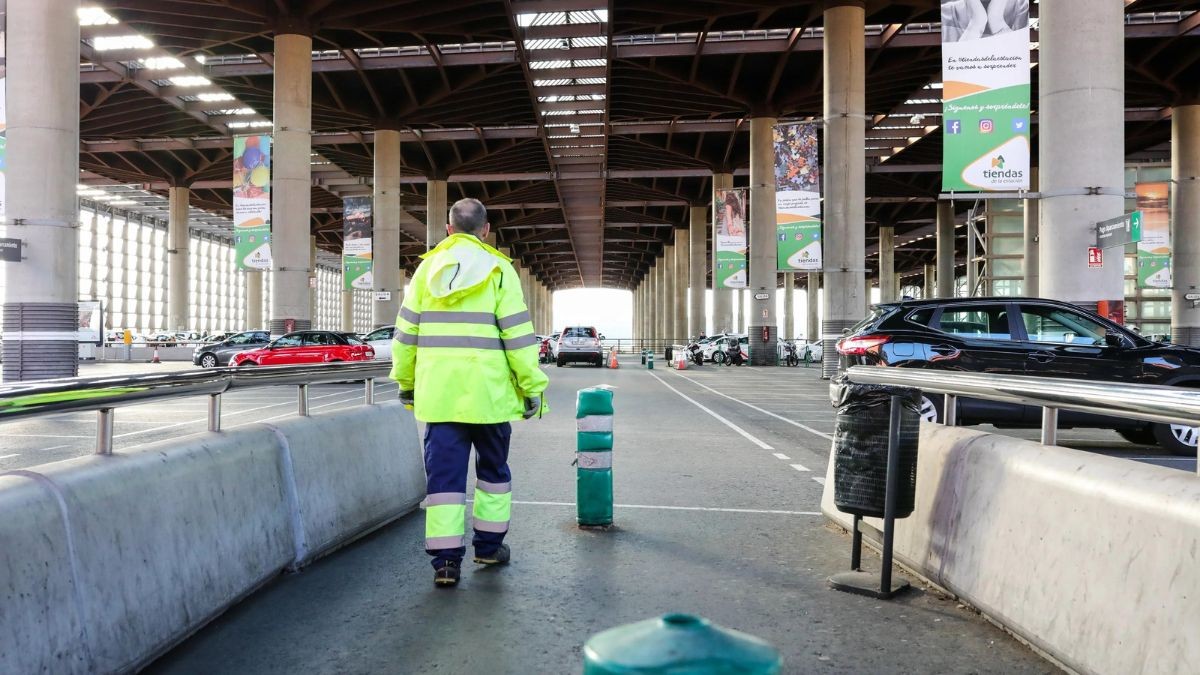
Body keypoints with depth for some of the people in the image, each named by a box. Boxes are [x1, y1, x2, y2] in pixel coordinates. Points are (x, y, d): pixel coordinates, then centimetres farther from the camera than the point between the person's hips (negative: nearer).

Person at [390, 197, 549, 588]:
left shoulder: (427, 268, 8)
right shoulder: (498, 270, -2)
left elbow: (406, 331, 10)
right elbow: (518, 335, -6)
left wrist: (406, 381, 21)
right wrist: (533, 386, -1)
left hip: (438, 390, 2)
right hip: (487, 391, -2)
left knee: (444, 471, 4)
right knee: (493, 468, 16)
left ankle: (446, 559, 0)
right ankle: (489, 545, 25)